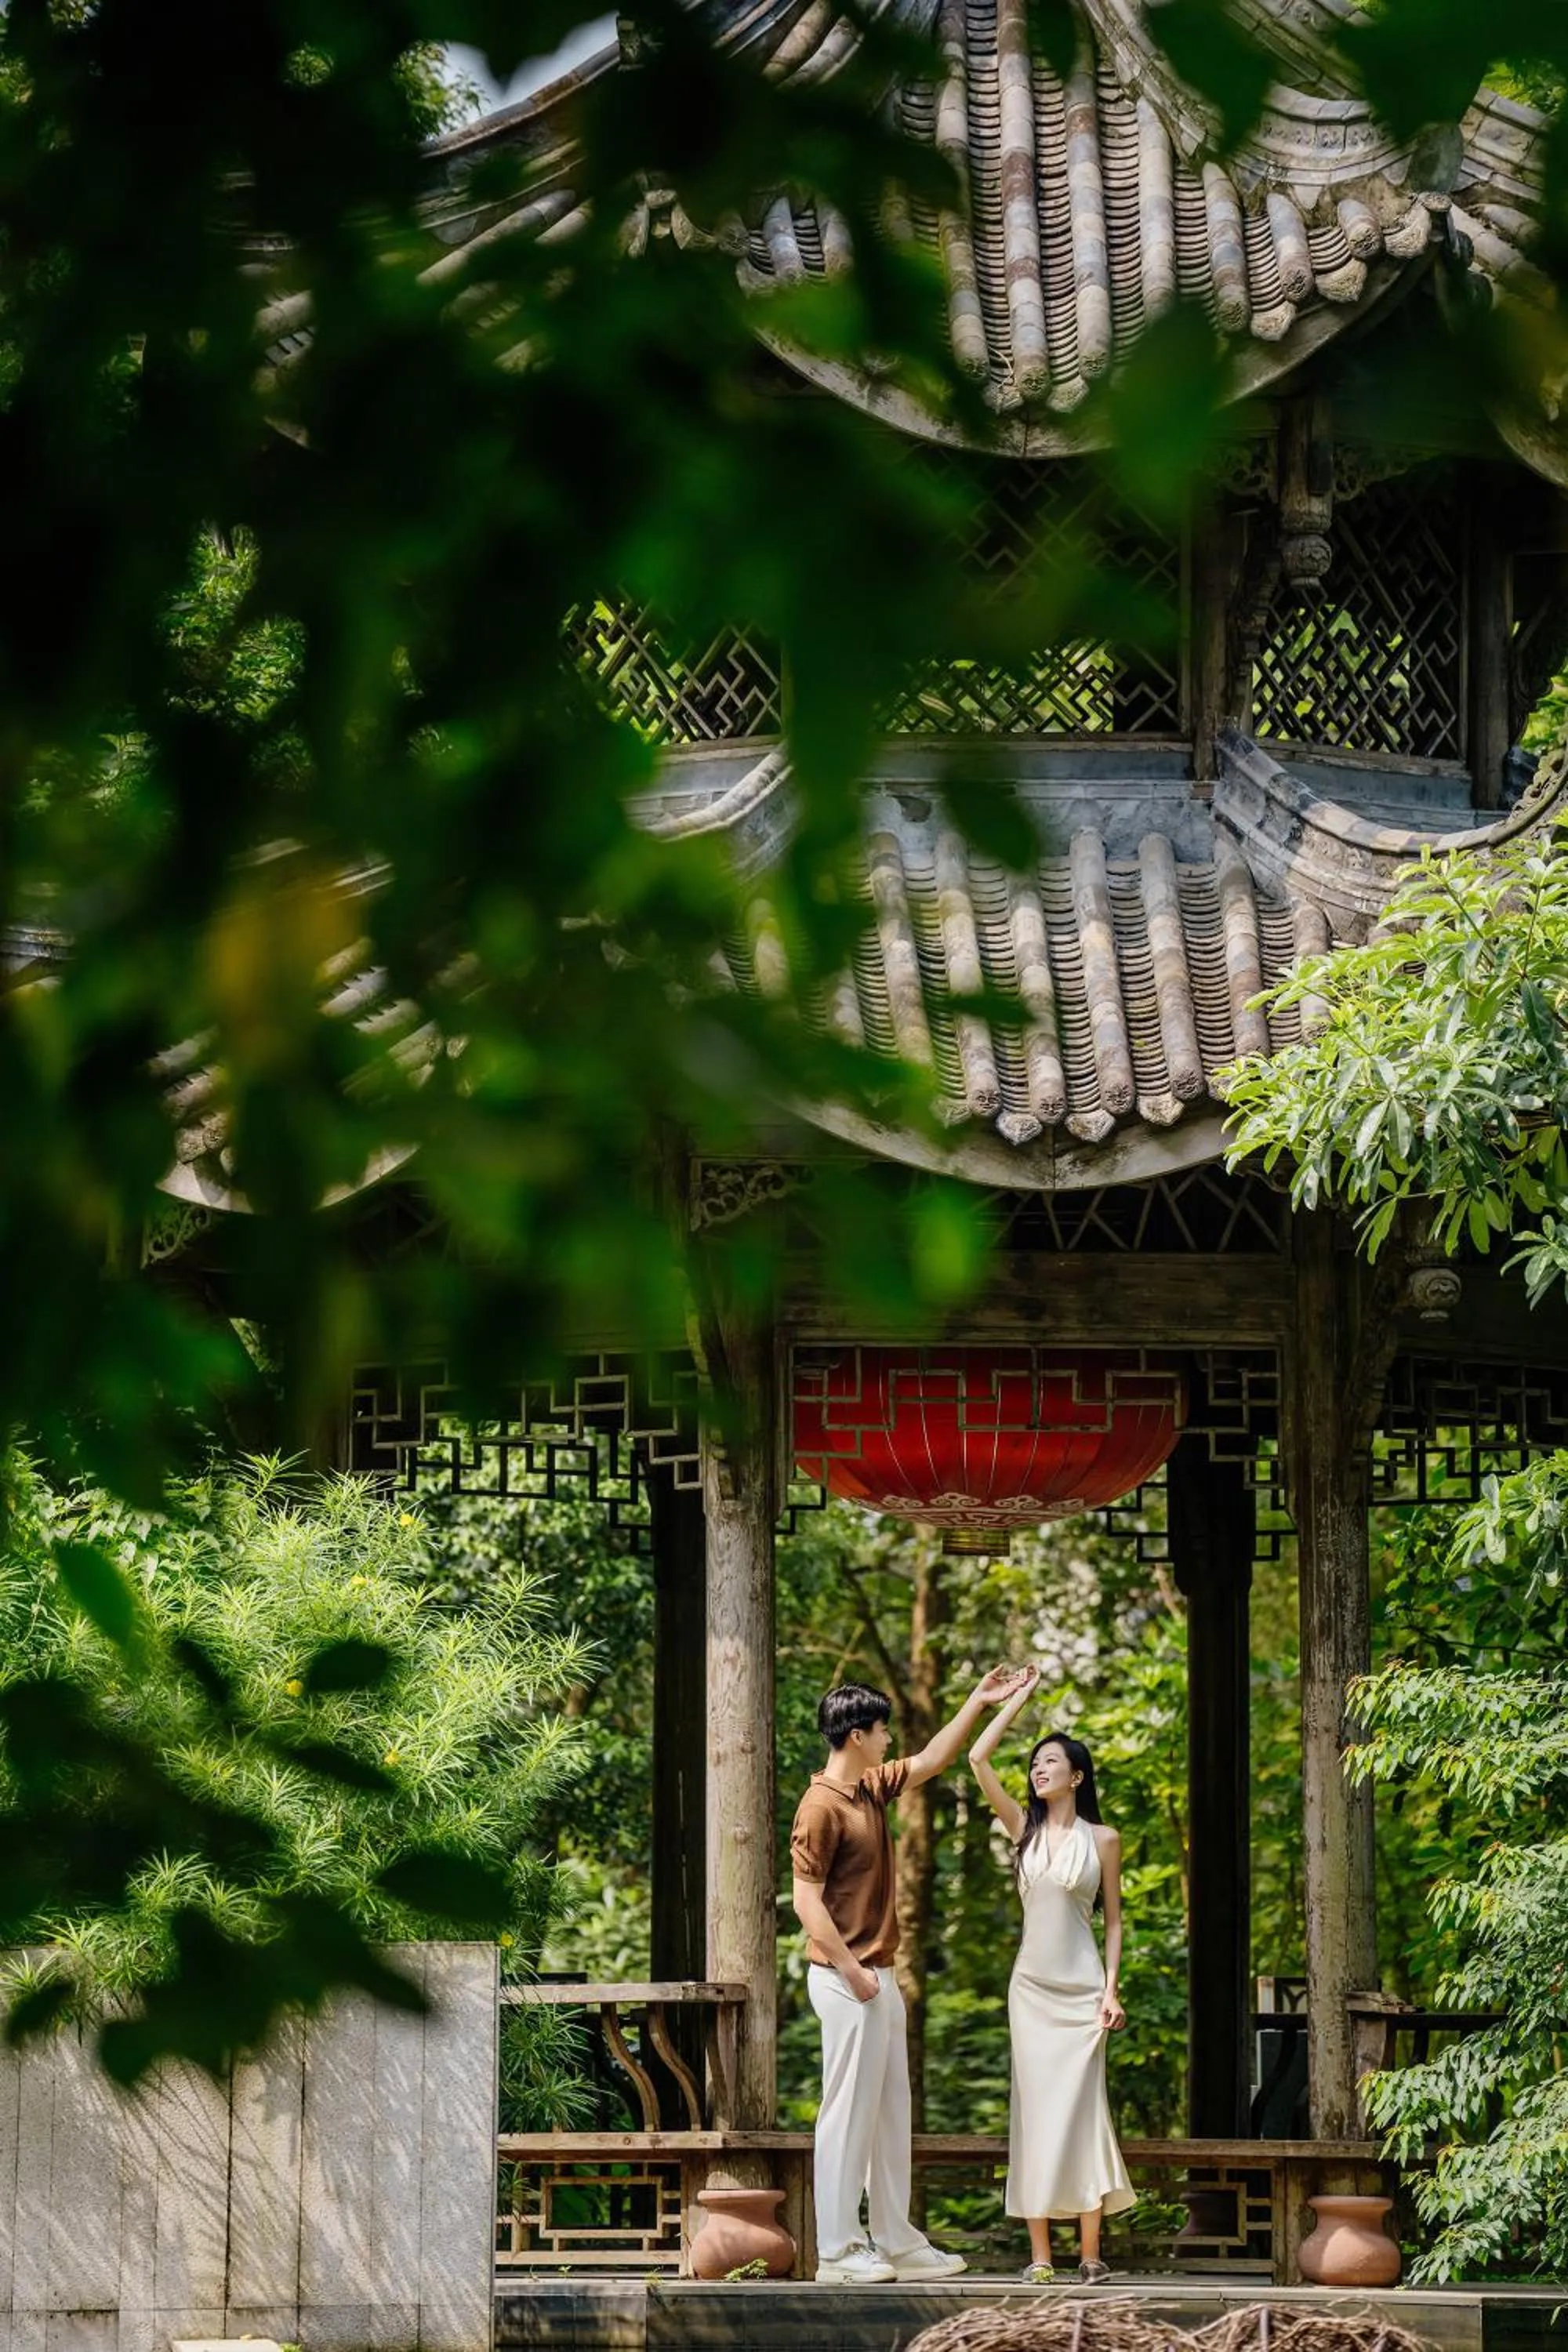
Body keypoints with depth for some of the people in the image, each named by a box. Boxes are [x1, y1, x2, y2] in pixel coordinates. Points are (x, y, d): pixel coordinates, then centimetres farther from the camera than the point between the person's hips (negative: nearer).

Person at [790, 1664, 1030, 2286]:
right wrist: (851, 1970, -21)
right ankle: (837, 2252, -6)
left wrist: (979, 1702, 27)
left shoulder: (871, 1790, 13)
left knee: (890, 2115, 12)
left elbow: (932, 1761, 28)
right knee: (849, 2112, -8)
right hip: (846, 1978, -10)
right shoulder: (822, 1806, -15)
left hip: (878, 1977, 10)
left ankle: (896, 2242, 17)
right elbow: (806, 1899, -18)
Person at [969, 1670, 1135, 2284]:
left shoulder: (1102, 1840, 2)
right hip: (1031, 1985, 3)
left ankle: (1090, 2253, -7)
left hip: (1082, 1987, -3)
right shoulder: (1025, 1829, 7)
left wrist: (1112, 1989, -4)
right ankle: (1039, 2253, -2)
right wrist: (1020, 1697, 4)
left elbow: (1113, 1918, 4)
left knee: (1080, 2107, -7)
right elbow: (978, 1758, 0)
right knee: (1035, 2110, -1)